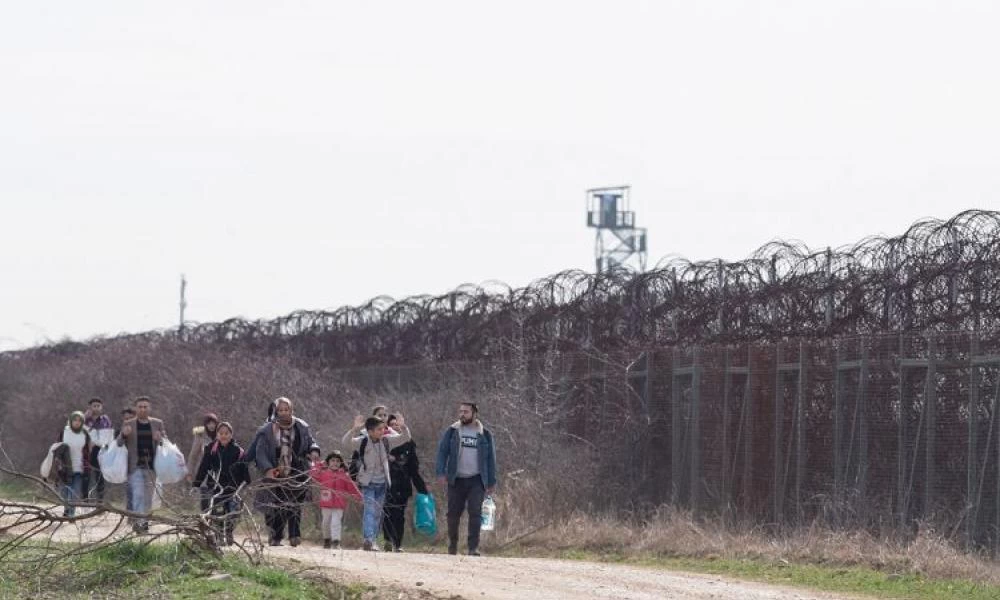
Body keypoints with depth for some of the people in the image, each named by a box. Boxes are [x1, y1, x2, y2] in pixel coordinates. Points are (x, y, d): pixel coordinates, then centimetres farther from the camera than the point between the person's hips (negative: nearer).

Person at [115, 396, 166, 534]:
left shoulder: (157, 424, 11)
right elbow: (119, 444, 4)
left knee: (148, 497, 8)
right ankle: (138, 521, -23)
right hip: (135, 466, -3)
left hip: (152, 466, 3)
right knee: (138, 495, -15)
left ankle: (144, 523, 17)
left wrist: (160, 439, -13)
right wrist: (124, 435, -18)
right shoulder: (128, 424, 6)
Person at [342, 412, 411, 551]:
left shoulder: (386, 441, -1)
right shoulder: (362, 442, -11)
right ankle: (368, 539, -26)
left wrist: (403, 427, -23)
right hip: (367, 483, -5)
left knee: (377, 513, 10)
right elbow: (347, 442, -26)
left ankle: (372, 541, 18)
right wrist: (355, 429, -43)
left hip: (382, 483, 5)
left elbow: (405, 438, -3)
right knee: (370, 510, -18)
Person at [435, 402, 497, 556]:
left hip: (476, 480, -1)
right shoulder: (451, 432, 7)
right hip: (456, 480, 1)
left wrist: (492, 482, 7)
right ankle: (452, 546, 20)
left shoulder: (485, 435, 8)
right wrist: (441, 472, -10)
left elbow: (491, 459, 11)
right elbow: (442, 452, 3)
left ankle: (473, 548, -12)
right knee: (453, 513, 5)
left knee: (475, 513, -11)